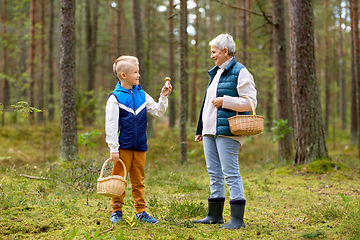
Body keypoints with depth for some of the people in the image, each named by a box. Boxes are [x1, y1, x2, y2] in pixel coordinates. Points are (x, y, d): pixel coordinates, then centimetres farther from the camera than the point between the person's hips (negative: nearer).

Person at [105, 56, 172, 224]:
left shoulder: (142, 95, 9)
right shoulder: (115, 98, -6)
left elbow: (158, 112, 14)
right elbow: (111, 125, -8)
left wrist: (163, 97, -1)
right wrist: (113, 148, -11)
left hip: (140, 147, 5)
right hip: (123, 146, -4)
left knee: (138, 180, 10)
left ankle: (141, 211, 16)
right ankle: (116, 211, 13)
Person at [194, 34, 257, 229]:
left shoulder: (240, 72, -6)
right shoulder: (215, 73, 20)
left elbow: (250, 102, -13)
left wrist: (225, 101, -16)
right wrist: (200, 129, 26)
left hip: (227, 130, -9)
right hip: (210, 130, 9)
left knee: (231, 173, -9)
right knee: (214, 173, 12)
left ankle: (237, 219, -6)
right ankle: (215, 215, 21)